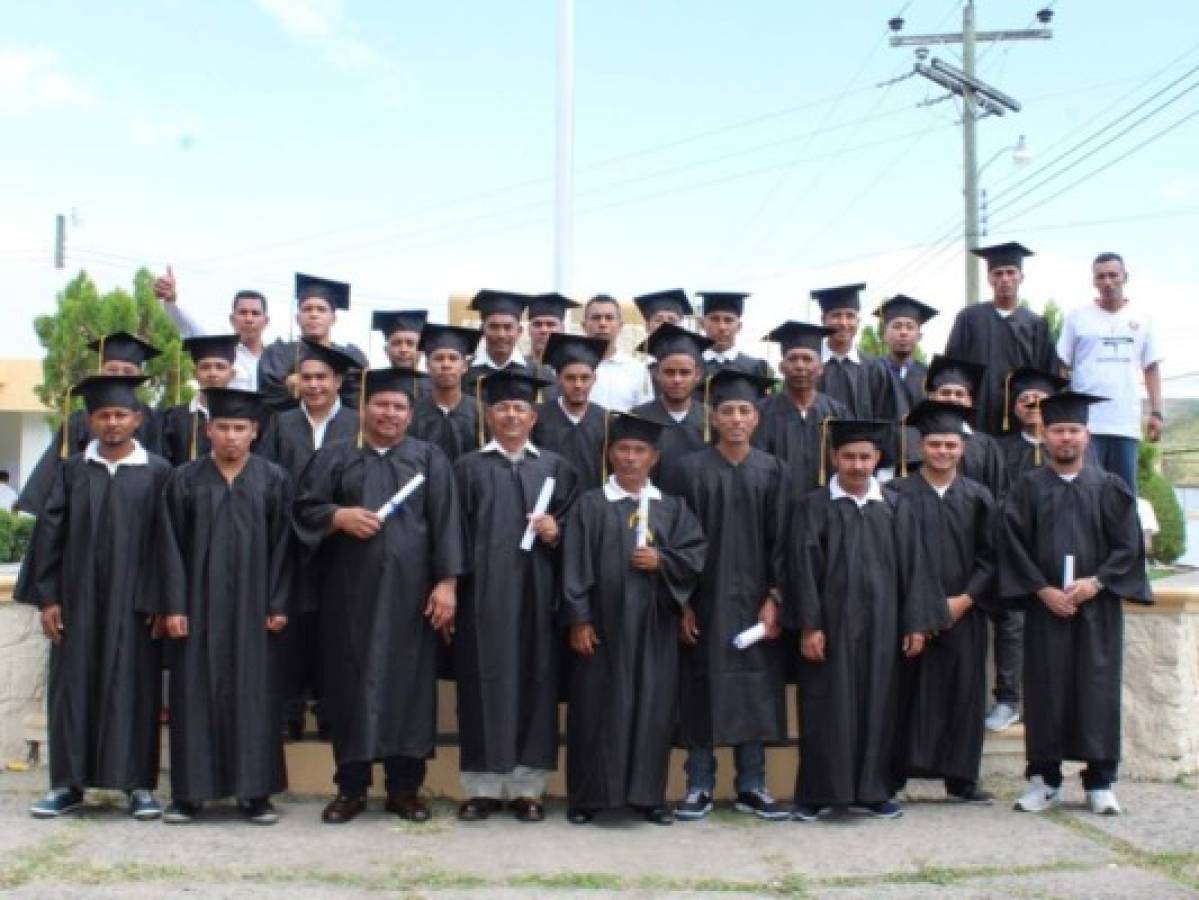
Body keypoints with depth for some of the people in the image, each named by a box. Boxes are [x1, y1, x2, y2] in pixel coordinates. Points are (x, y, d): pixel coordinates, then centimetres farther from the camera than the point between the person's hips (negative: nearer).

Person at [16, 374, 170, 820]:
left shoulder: (157, 472, 0)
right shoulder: (72, 470, 6)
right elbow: (49, 534, 5)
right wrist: (47, 597, -2)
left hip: (133, 600, -2)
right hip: (78, 598, 2)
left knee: (133, 687, 2)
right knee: (73, 686, 5)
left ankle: (138, 784, 9)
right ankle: (69, 783, 14)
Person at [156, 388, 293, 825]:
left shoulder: (274, 480, 3)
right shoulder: (184, 479, 3)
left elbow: (282, 546, 1)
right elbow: (170, 547, 1)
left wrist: (278, 605, -6)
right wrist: (172, 606, -6)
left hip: (251, 605, 0)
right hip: (197, 603, 1)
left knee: (253, 693, 1)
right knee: (195, 692, 3)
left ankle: (254, 792, 7)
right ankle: (189, 791, 11)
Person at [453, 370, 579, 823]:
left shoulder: (555, 468, 12)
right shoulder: (468, 467, 9)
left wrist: (556, 533, -11)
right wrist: (452, 587, -5)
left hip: (536, 592, 1)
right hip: (484, 592, -1)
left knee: (535, 680, 2)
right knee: (484, 681, 0)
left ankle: (528, 786, 9)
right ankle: (483, 786, 7)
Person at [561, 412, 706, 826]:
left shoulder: (672, 508, 11)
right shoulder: (590, 505, 2)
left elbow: (695, 554, 6)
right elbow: (575, 564, -3)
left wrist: (661, 561, -12)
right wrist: (578, 620, -10)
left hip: (653, 626, 2)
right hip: (604, 624, -2)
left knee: (653, 707, 3)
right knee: (598, 706, 1)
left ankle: (649, 794, 13)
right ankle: (588, 795, 10)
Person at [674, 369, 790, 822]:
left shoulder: (772, 471, 4)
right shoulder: (691, 469, 0)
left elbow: (781, 539, 3)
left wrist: (774, 599, -6)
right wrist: (683, 603, -7)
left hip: (755, 600, 2)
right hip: (705, 599, -1)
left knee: (755, 692, 5)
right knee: (703, 693, 2)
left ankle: (751, 787, 15)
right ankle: (699, 786, 12)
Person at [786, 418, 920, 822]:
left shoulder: (893, 505, 7)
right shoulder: (813, 506, -1)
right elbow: (802, 568, -5)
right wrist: (808, 625, -11)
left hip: (880, 622, 3)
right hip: (831, 622, -3)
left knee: (876, 704, 7)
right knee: (826, 706, 2)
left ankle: (870, 790, 18)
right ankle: (816, 793, 11)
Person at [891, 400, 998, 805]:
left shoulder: (978, 498, 9)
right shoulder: (899, 496, 1)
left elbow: (990, 558, 6)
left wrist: (964, 600, -7)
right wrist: (916, 613, -11)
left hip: (963, 613, 3)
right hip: (910, 615, -2)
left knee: (964, 692, 4)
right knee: (910, 692, -1)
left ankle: (961, 779, 14)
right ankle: (893, 777, 6)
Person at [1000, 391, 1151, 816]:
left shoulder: (1110, 488, 7)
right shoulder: (1027, 490, 5)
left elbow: (1128, 545, 2)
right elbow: (1013, 546, 0)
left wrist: (1095, 582, -12)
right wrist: (1043, 590, -11)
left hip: (1098, 605, 0)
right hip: (1044, 606, 0)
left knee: (1098, 689, 0)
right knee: (1045, 689, 2)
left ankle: (1099, 782, 8)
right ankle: (1044, 780, 11)